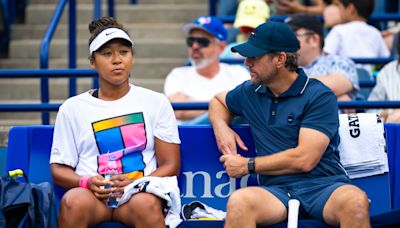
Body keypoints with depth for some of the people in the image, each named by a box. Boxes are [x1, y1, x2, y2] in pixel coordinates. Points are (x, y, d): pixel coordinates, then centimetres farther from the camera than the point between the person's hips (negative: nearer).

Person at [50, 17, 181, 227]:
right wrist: (86, 182, -10)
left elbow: (170, 165, 10)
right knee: (73, 201, -36)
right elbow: (58, 168, 13)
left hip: (140, 194, 0)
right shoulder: (72, 109, 15)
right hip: (92, 195, 1)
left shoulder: (156, 103, 14)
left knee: (147, 204, -37)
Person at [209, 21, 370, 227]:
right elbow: (218, 100, 39)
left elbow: (305, 159, -10)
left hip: (324, 186, -3)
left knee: (355, 201, -39)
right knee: (238, 201, -34)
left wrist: (248, 165, -2)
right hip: (277, 190, 3)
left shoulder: (319, 96, -1)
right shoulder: (250, 92, 17)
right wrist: (221, 127, 15)